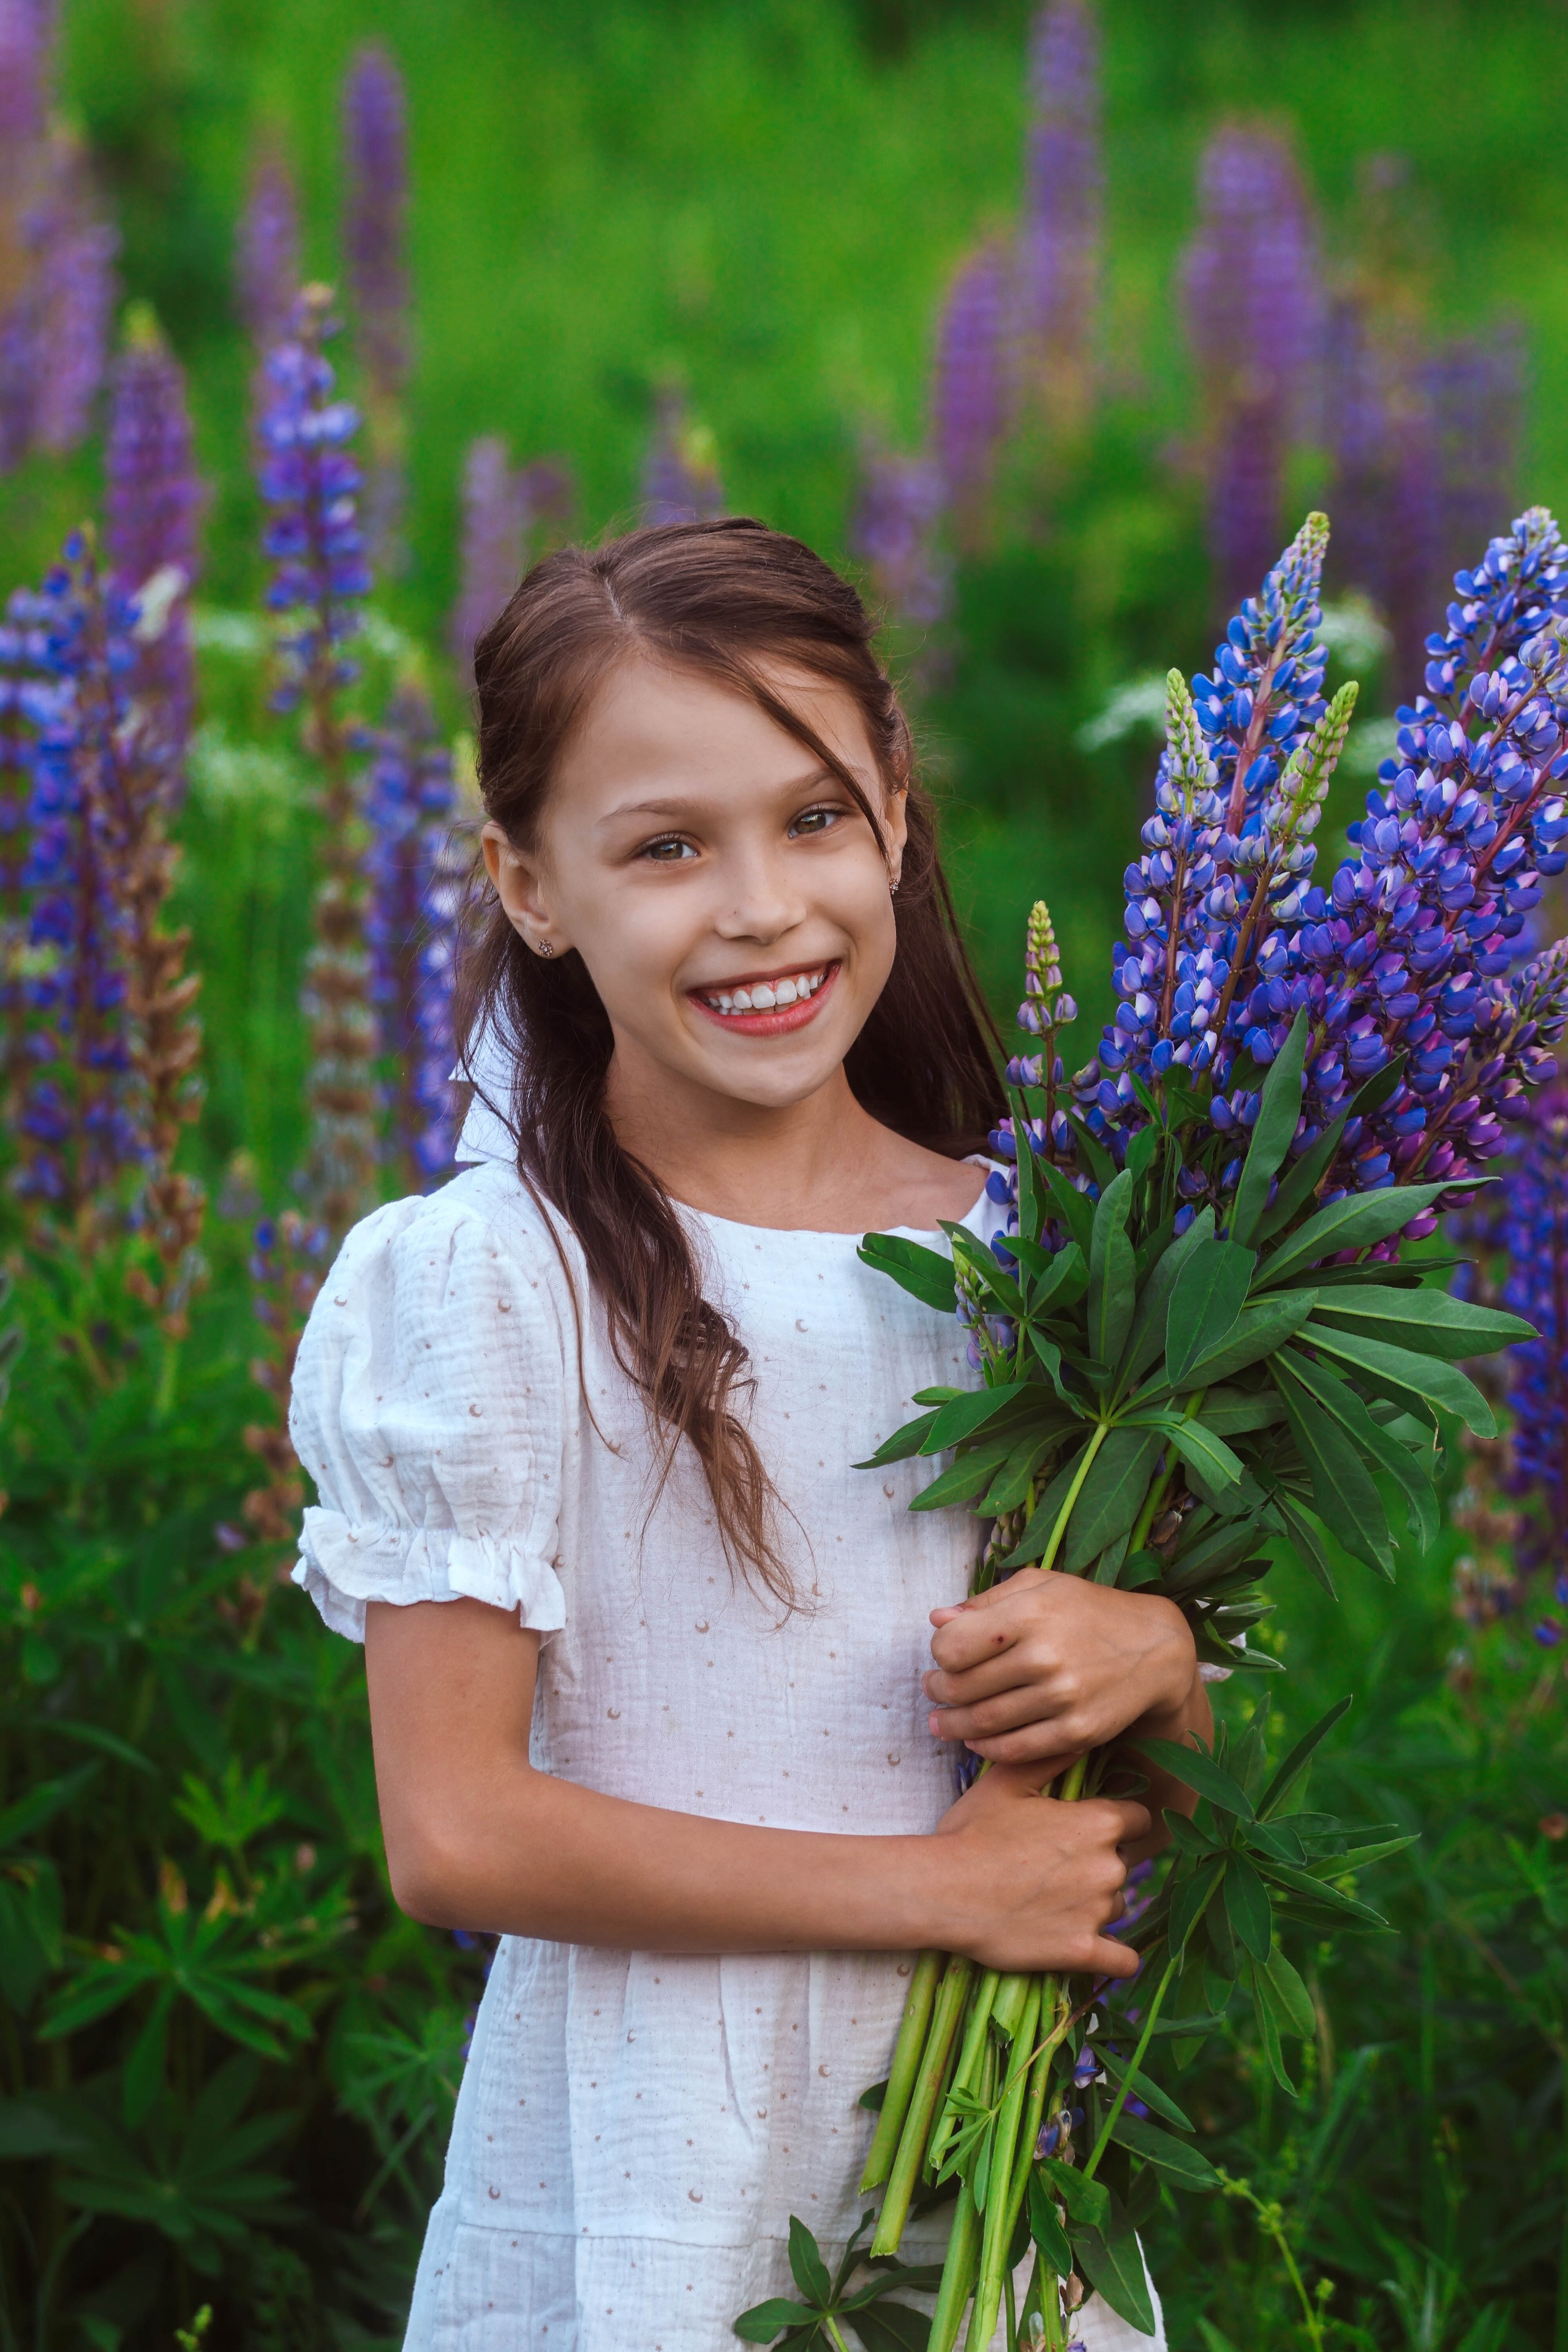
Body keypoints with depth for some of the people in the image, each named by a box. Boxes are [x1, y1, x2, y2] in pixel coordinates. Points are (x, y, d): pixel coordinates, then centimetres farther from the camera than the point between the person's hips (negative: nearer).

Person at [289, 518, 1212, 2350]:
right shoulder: (482, 1286, -10)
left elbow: (1196, 1778, 12)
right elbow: (457, 1834, -14)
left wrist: (1155, 1655, -11)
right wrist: (941, 1888, -15)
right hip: (644, 2193, -4)